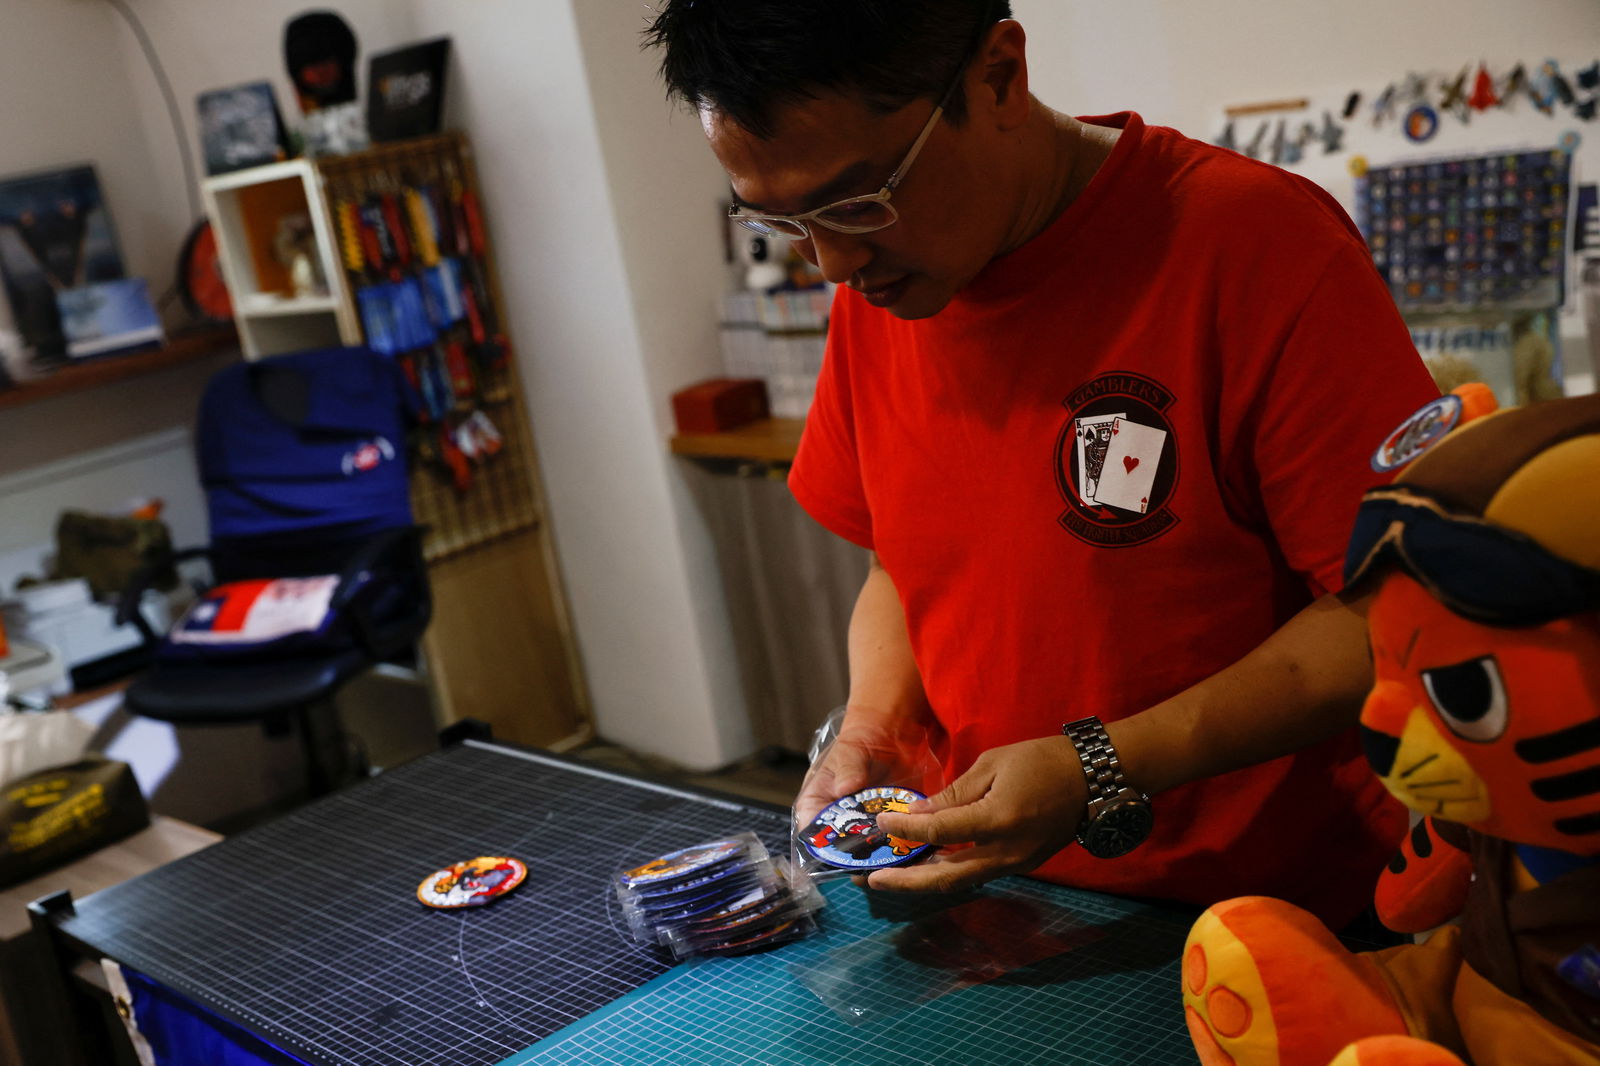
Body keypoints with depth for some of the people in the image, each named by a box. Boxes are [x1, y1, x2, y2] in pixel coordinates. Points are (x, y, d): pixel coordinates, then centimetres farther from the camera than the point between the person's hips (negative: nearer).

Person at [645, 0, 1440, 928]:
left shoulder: (1257, 239, -16)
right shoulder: (875, 291, 2)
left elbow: (1402, 613, -16)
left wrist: (1102, 772, -21)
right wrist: (871, 731, -4)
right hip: (1001, 890, 3)